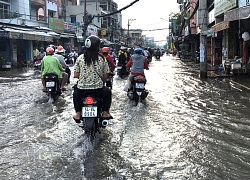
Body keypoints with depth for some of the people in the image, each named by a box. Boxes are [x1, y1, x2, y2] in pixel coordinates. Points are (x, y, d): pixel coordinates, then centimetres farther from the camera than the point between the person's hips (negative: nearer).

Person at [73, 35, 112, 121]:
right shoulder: (102, 59, -5)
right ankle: (105, 112, 25)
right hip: (98, 89, -1)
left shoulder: (80, 58, -3)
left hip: (82, 89, 1)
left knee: (76, 93, 36)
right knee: (108, 92, 32)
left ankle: (78, 113, 26)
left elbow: (76, 75, -2)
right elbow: (105, 77, -1)